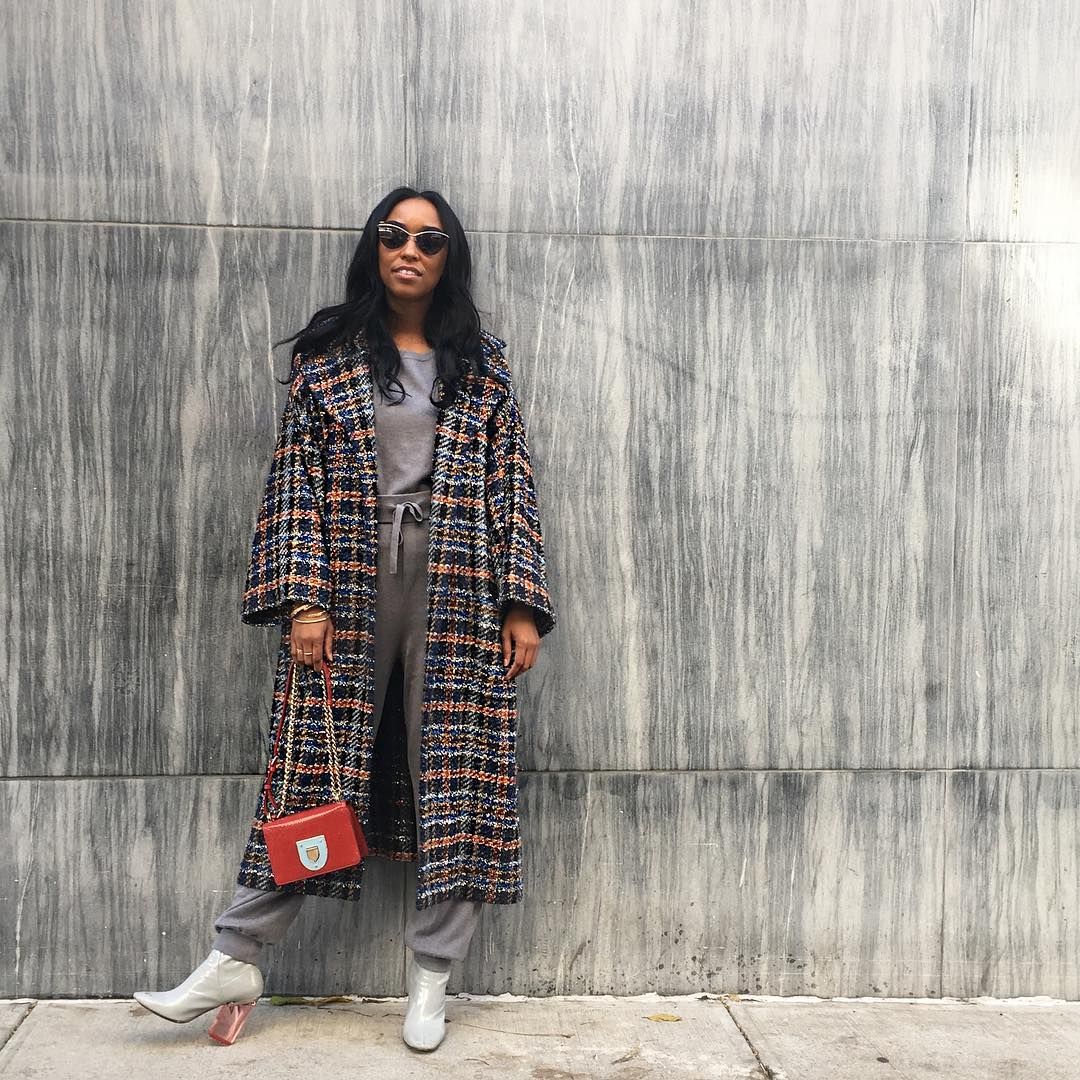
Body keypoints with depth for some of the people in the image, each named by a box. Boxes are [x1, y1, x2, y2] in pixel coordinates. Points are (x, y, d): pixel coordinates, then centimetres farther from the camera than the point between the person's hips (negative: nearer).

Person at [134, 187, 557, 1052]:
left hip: (457, 591, 1)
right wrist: (302, 600, -8)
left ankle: (431, 979, 12)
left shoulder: (481, 364, 9)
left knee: (455, 772, 2)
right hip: (348, 586, 0)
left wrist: (522, 606, -3)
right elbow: (297, 479, 1)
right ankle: (238, 959, 13)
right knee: (313, 767, 2)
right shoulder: (327, 355, 7)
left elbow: (512, 485, 5)